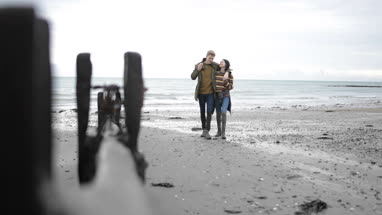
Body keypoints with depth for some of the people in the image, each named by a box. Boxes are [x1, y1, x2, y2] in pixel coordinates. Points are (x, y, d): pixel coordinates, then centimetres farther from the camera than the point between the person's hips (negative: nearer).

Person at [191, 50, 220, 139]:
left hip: (210, 93, -1)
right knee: (202, 112, 10)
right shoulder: (198, 65, -1)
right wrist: (198, 70, -19)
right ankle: (204, 130, 22)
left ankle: (207, 131, -11)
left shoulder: (215, 66, -1)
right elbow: (193, 77, -1)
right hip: (201, 93, 1)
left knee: (209, 111, -11)